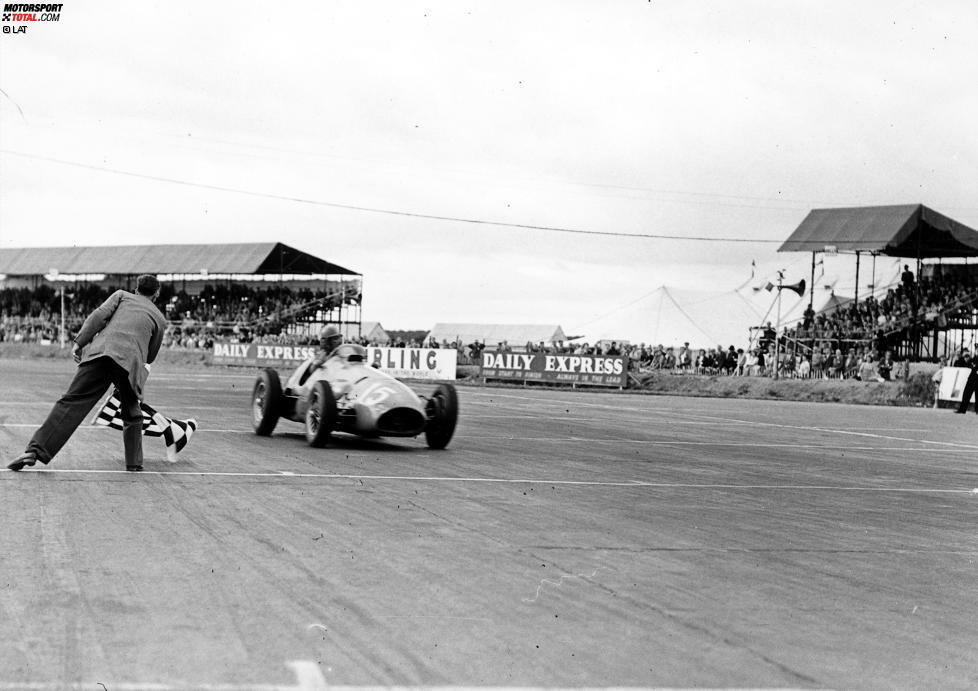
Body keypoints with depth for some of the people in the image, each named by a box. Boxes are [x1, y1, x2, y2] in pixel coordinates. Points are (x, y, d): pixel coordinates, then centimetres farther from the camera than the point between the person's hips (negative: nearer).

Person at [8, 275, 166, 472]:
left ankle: (36, 449, -20)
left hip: (100, 351, 0)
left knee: (71, 402, -8)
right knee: (132, 415, 21)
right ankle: (134, 462, 17)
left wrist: (79, 342, 4)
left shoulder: (121, 295, 26)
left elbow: (98, 315, 8)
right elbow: (150, 356, 33)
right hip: (130, 361, 0)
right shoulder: (159, 318, 27)